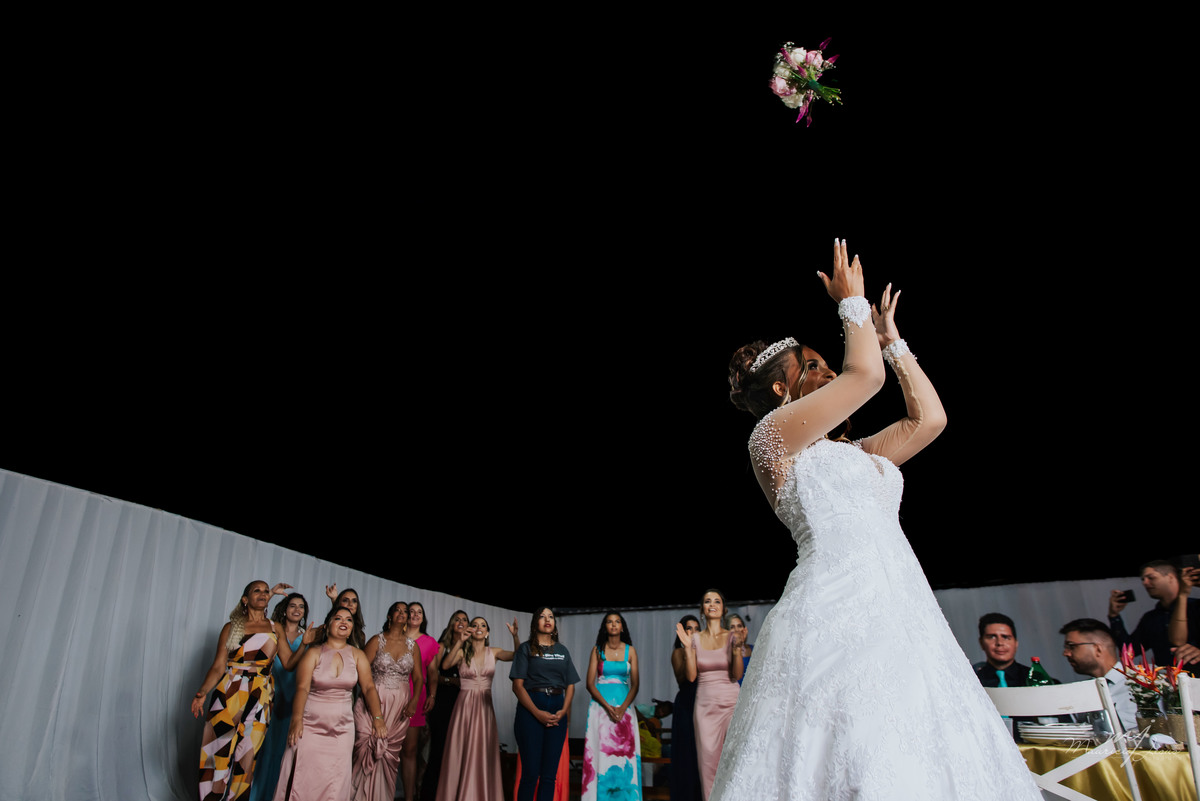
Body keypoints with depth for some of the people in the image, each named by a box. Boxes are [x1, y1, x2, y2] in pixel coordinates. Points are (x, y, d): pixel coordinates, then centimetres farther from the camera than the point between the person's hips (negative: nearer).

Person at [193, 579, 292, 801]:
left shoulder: (276, 628, 9)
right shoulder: (231, 627, 5)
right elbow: (218, 666, -3)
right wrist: (202, 692, -16)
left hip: (259, 700, 1)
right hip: (227, 697, -1)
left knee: (246, 760, 3)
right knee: (218, 756, -3)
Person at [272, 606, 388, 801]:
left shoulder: (358, 656, 7)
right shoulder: (313, 653, 0)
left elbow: (368, 688, 1)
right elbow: (302, 688, -11)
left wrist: (377, 717, -13)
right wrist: (296, 719, -26)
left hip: (342, 727, 2)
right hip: (311, 723, -2)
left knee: (335, 782, -1)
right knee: (305, 778, -7)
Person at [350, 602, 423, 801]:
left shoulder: (413, 646, 8)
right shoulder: (377, 641, 1)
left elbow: (418, 677, 9)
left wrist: (414, 701, -5)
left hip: (400, 705, 2)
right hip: (375, 700, -2)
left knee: (391, 752, 3)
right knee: (369, 749, -8)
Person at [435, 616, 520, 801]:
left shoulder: (493, 652, 6)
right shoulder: (462, 652, 0)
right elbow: (445, 664, -19)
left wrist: (515, 636, -25)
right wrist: (459, 642, -29)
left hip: (485, 707, 2)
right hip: (464, 706, -2)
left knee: (483, 754, 4)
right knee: (462, 754, 1)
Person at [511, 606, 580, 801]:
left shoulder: (562, 650, 16)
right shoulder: (526, 648, 4)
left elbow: (570, 685, 12)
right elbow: (518, 685, -4)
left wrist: (563, 710, -6)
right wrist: (538, 713, -14)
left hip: (557, 712, 4)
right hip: (530, 710, -3)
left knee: (549, 774, 4)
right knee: (531, 772, -5)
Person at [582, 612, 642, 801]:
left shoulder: (630, 651, 5)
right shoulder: (597, 650, 2)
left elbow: (635, 684, 2)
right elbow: (590, 684, -2)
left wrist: (622, 708, -11)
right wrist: (608, 707, -13)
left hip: (624, 707, 1)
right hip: (600, 706, -1)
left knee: (624, 754, 0)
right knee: (601, 752, -2)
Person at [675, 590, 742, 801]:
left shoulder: (732, 637, 1)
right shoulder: (695, 638, 5)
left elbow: (737, 675, -5)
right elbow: (691, 676, 0)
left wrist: (737, 649, -18)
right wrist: (687, 647, -9)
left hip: (730, 702, -1)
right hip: (705, 703, 1)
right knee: (708, 756, 2)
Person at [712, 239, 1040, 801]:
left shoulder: (854, 454, 26)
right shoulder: (771, 434, 3)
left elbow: (929, 417, 25)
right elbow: (867, 374, -7)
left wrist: (891, 338, 33)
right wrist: (852, 302, 9)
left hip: (900, 617, 8)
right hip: (838, 615, -8)